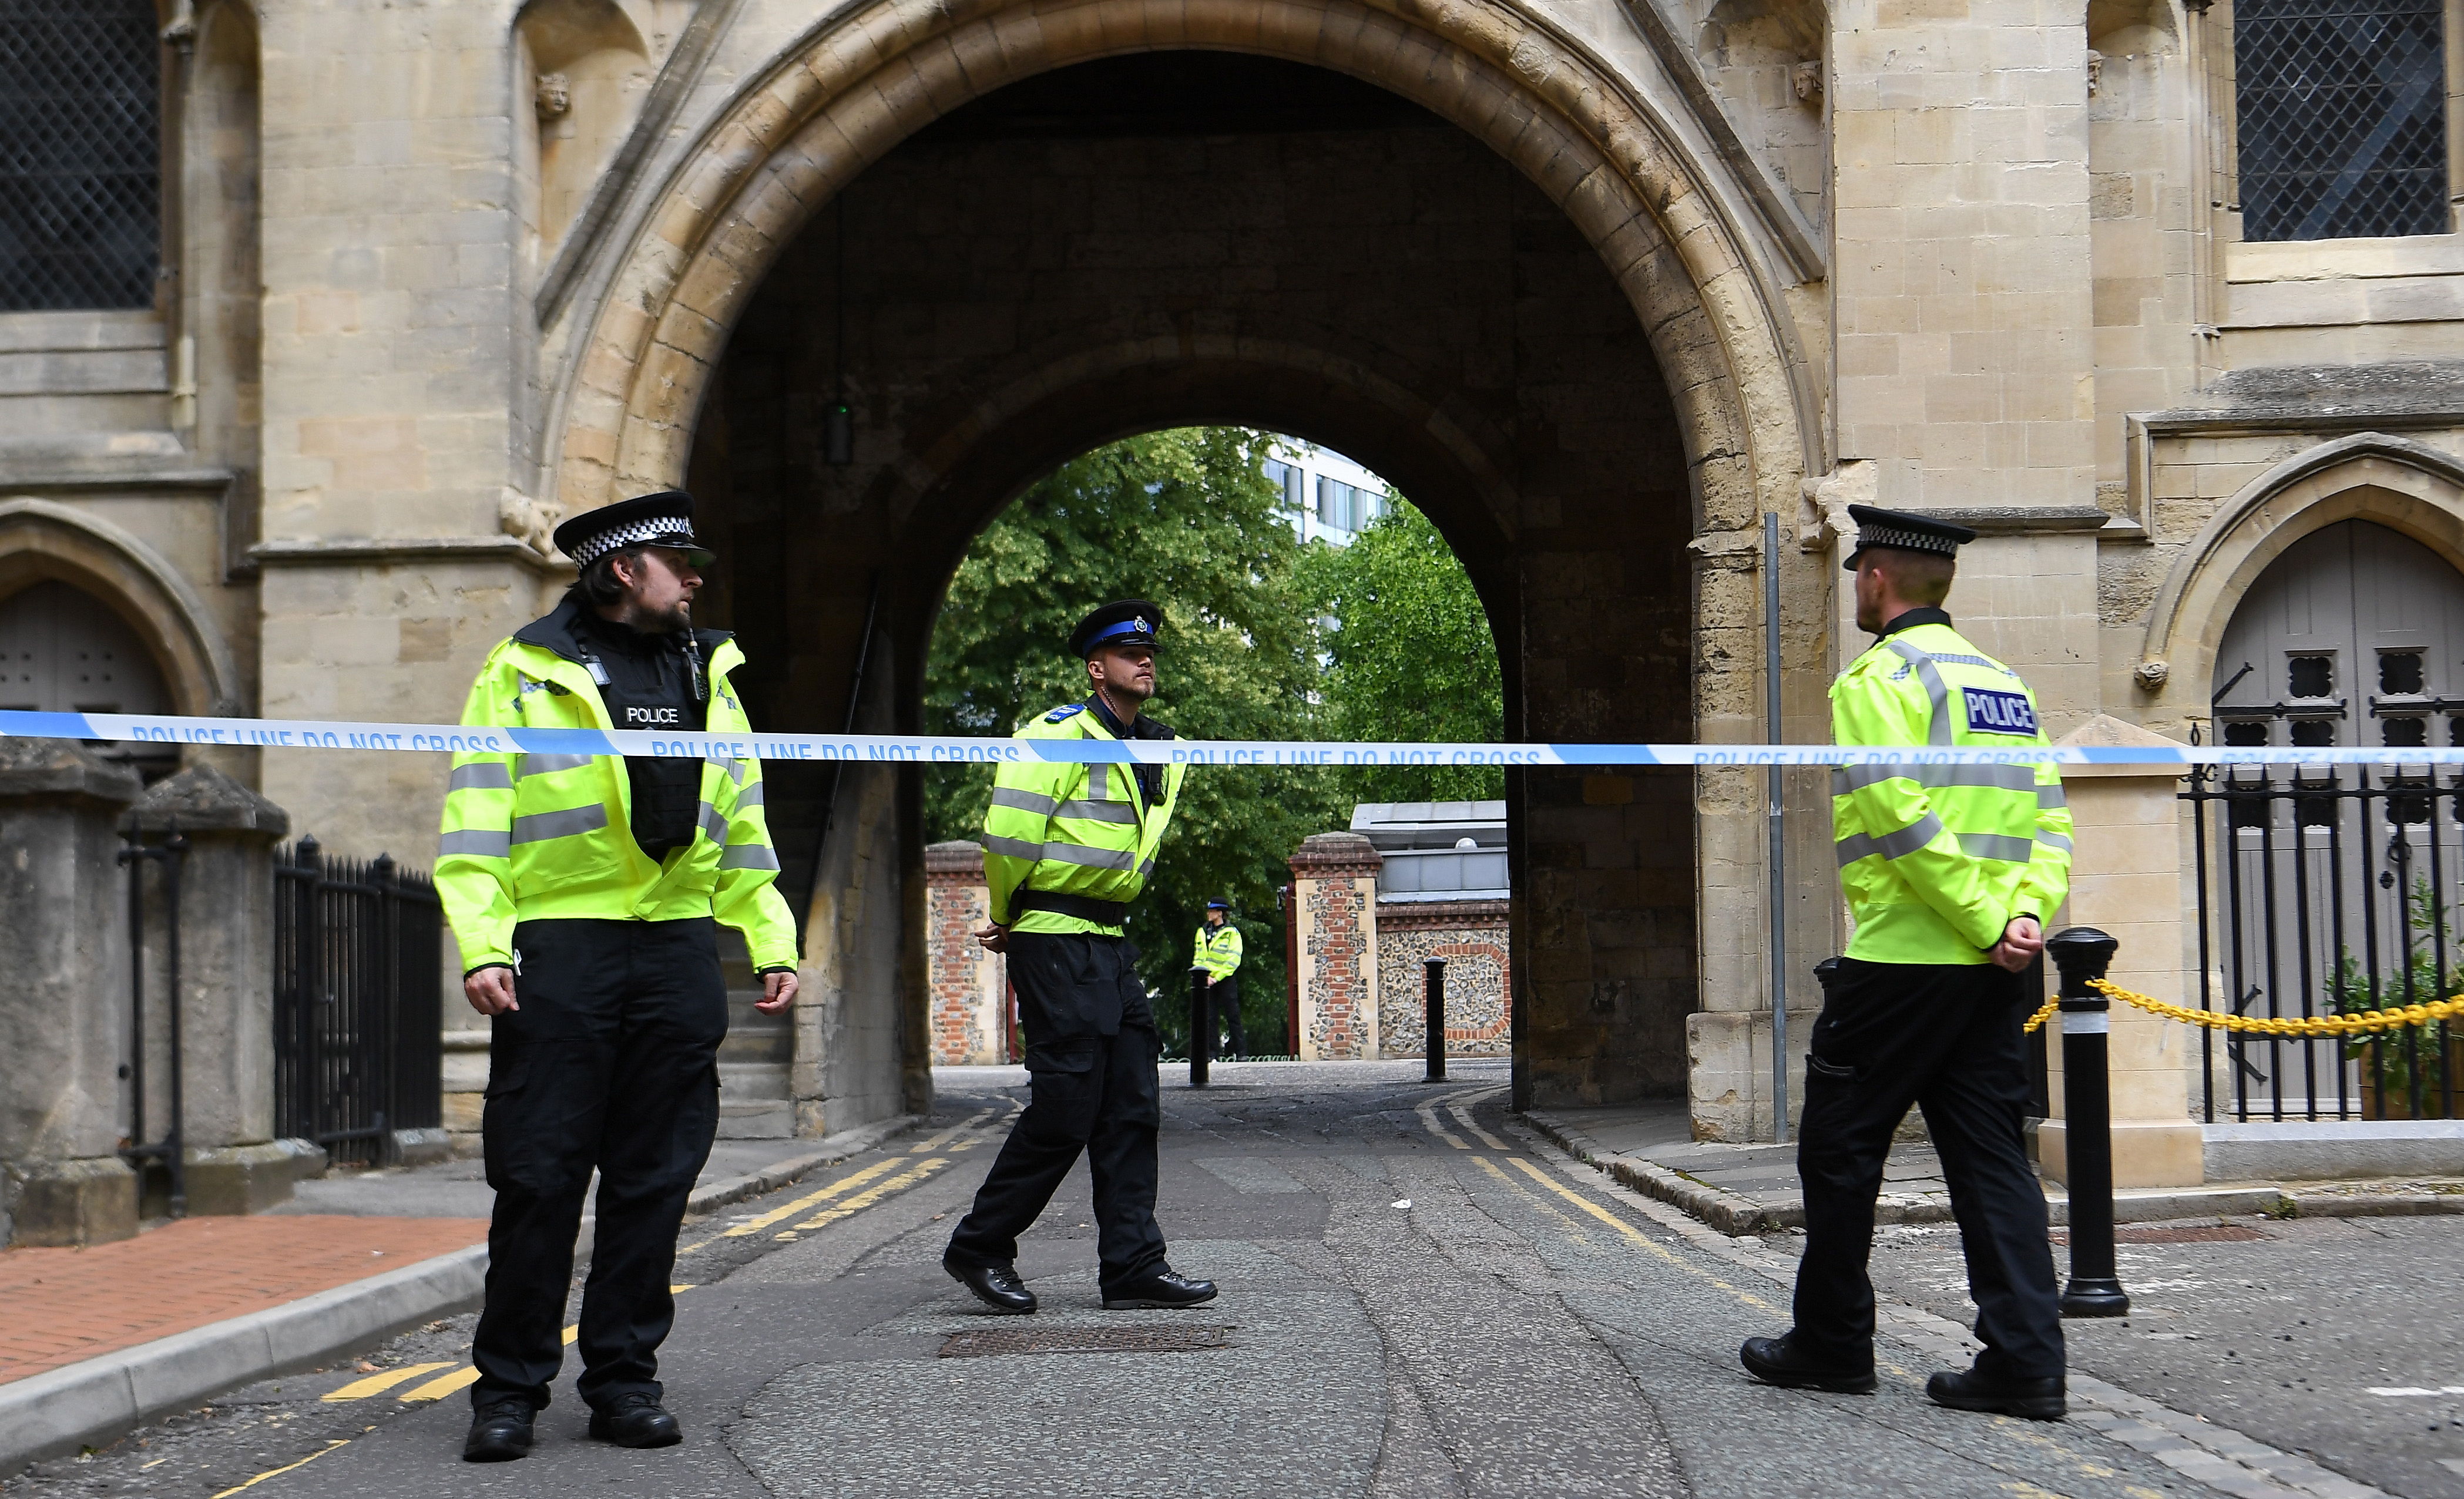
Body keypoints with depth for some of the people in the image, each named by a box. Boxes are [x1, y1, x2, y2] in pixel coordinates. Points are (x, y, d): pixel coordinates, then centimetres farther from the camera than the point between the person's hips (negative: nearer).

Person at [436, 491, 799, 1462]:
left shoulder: (707, 674, 19)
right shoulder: (523, 674, 4)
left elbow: (744, 828, 21)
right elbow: (476, 825, -2)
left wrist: (772, 944, 11)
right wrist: (482, 946, -13)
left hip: (677, 949, 4)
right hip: (559, 951, -4)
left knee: (654, 1177, 5)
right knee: (539, 1175, -3)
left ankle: (623, 1377, 14)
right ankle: (509, 1388, 7)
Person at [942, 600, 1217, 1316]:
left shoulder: (1162, 755, 15)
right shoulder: (1057, 734, -11)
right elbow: (1007, 833, -16)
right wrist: (1009, 917, -2)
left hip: (1110, 942, 8)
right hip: (1054, 942, -8)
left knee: (1131, 1109, 5)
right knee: (1065, 1108, -7)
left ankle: (1133, 1264, 8)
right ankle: (980, 1247, 6)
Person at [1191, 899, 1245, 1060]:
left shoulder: (1232, 932, -3)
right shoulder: (1203, 932, 13)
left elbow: (1233, 960, -9)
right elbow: (1198, 957, 12)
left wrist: (1216, 978, -14)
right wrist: (1204, 976, -4)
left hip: (1226, 979, -4)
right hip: (1207, 979, 4)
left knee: (1232, 1015, -4)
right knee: (1209, 1016, 2)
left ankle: (1241, 1051, -2)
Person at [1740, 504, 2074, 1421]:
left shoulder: (1879, 676, -8)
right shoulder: (2002, 679, 16)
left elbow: (1903, 820, -20)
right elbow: (2050, 819, 10)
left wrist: (1986, 924, -15)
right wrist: (2025, 915, -2)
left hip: (1903, 959, -7)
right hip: (1997, 971, 7)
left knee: (1839, 1149, 7)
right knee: (1989, 1156, 7)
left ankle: (1832, 1344, 17)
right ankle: (2024, 1362, 2)